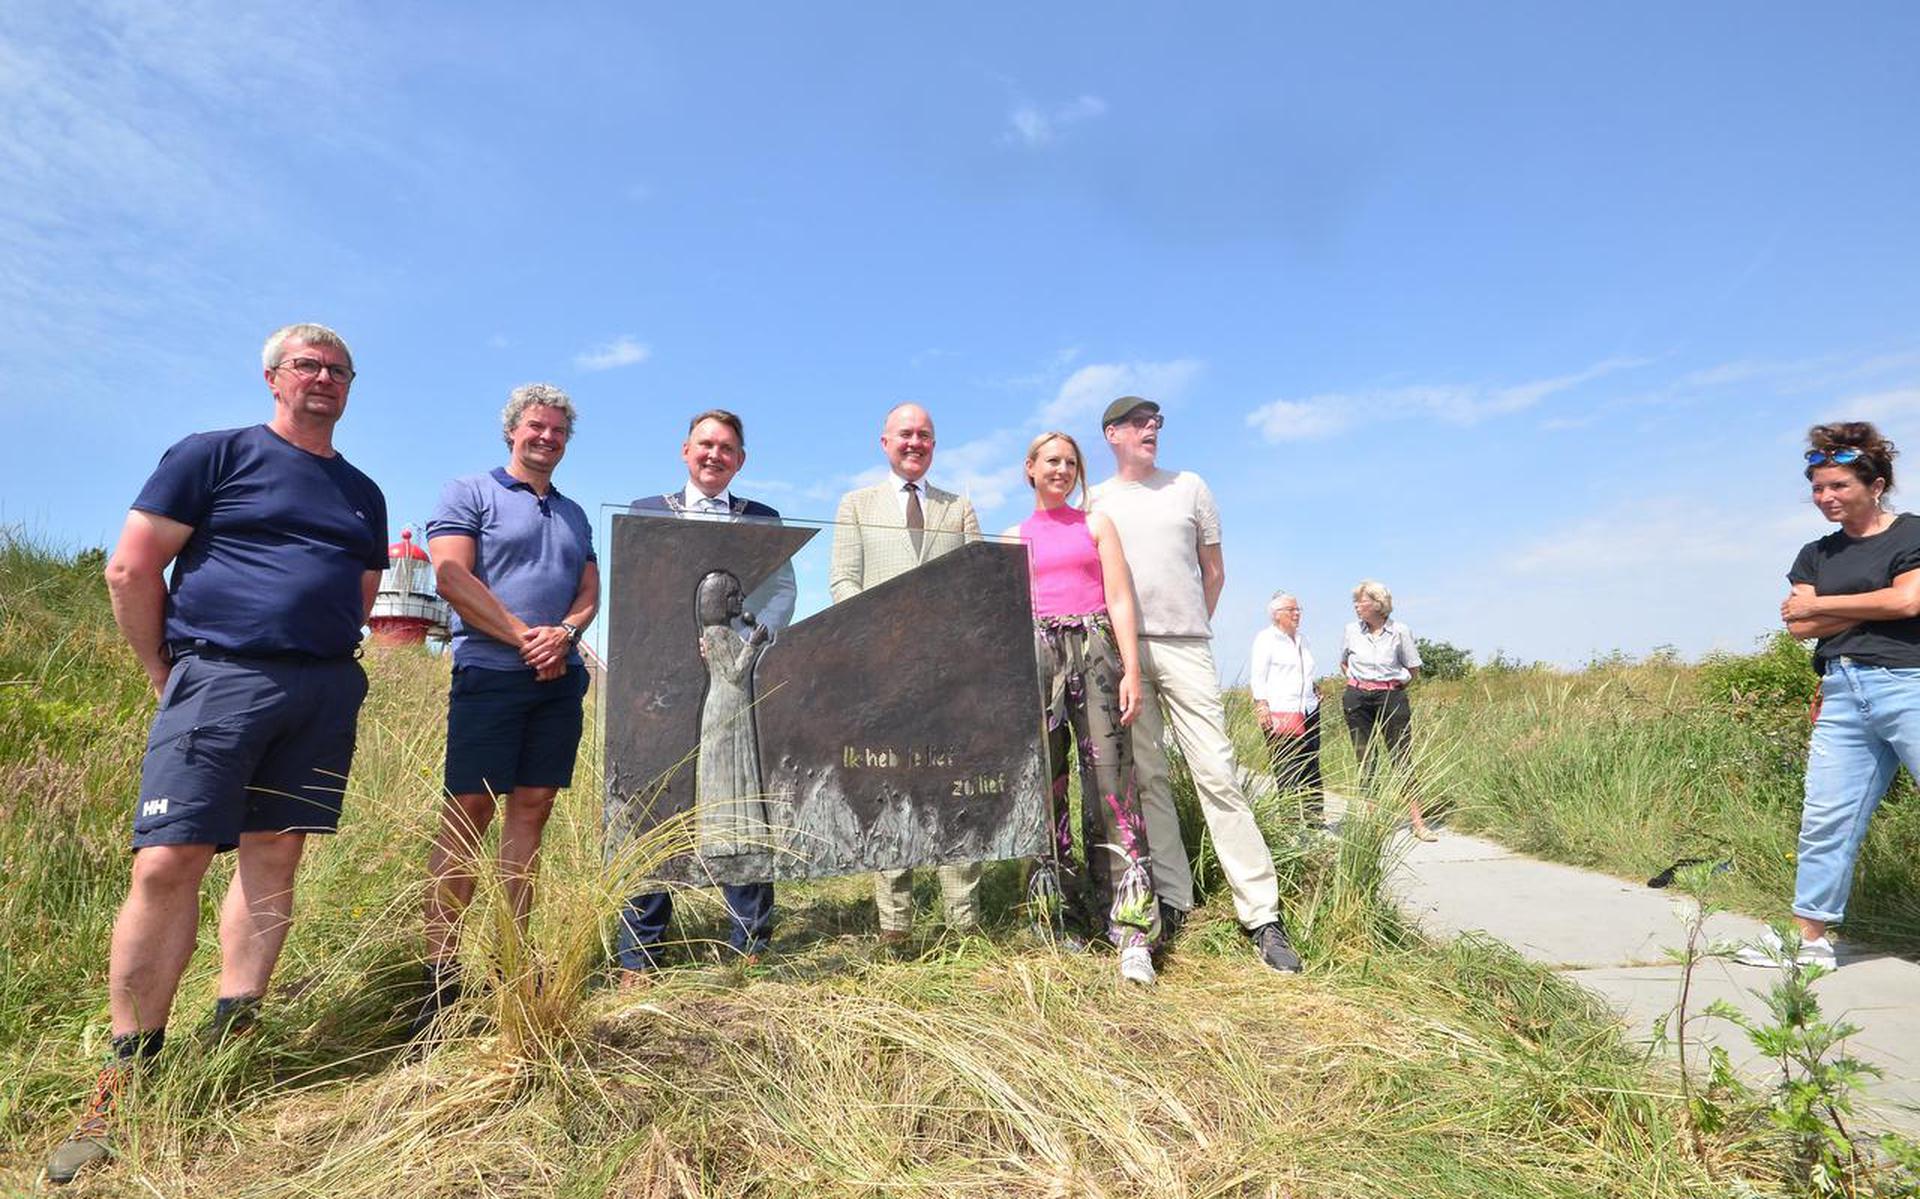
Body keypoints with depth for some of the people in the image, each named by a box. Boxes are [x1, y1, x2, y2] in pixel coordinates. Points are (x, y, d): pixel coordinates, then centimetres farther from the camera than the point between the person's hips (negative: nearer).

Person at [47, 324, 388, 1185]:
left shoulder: (363, 494, 18)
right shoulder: (214, 456, 3)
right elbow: (131, 568, -1)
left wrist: (324, 664, 14)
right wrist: (166, 675, 0)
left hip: (327, 693, 4)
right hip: (218, 677, -4)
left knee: (272, 860, 5)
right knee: (166, 863, -8)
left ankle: (229, 1041, 14)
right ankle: (127, 1071, 4)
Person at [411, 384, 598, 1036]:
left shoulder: (574, 515, 22)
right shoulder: (468, 493, 5)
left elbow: (590, 592, 15)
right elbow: (452, 576, -7)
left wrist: (564, 633, -7)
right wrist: (525, 636, -13)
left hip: (560, 679, 5)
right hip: (489, 672, -5)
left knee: (530, 812, 5)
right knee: (466, 812, -6)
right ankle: (440, 972, -1)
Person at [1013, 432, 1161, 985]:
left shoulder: (1096, 524, 13)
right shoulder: (1014, 539, 16)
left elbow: (1119, 599, 4)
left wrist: (1132, 669, -7)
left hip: (1095, 649, -1)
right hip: (1037, 655, 2)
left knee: (1110, 780, -9)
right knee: (1044, 784, 1)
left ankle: (1132, 932, -7)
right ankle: (1055, 915, 14)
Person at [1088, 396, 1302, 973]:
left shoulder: (1189, 486, 12)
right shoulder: (1093, 503, 11)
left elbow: (1214, 570, 15)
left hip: (1186, 648, -1)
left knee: (1217, 775, -7)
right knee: (1146, 777, 2)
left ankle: (1261, 915, -4)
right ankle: (1172, 898, 11)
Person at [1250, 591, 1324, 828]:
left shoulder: (1302, 639, 21)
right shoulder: (1266, 638, -1)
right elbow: (1258, 675, -6)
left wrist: (1315, 689, 16)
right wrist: (1262, 705, -15)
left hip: (1308, 711, 7)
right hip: (1279, 713, -7)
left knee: (1311, 765, 6)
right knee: (1285, 769, -8)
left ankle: (1315, 817, 13)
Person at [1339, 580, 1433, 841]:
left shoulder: (1400, 631, -3)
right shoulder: (1350, 630, 4)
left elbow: (1414, 669, 7)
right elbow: (1343, 664, 19)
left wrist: (1394, 688, 5)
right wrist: (1360, 684, 10)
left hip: (1392, 698, -2)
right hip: (1357, 700, 2)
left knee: (1403, 759, -2)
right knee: (1366, 761, 6)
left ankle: (1418, 823, 2)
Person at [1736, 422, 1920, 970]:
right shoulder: (1816, 555, 16)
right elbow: (1799, 627, 6)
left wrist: (1821, 604, -2)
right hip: (1842, 694, 5)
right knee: (1824, 818, 5)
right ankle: (1811, 938, 12)